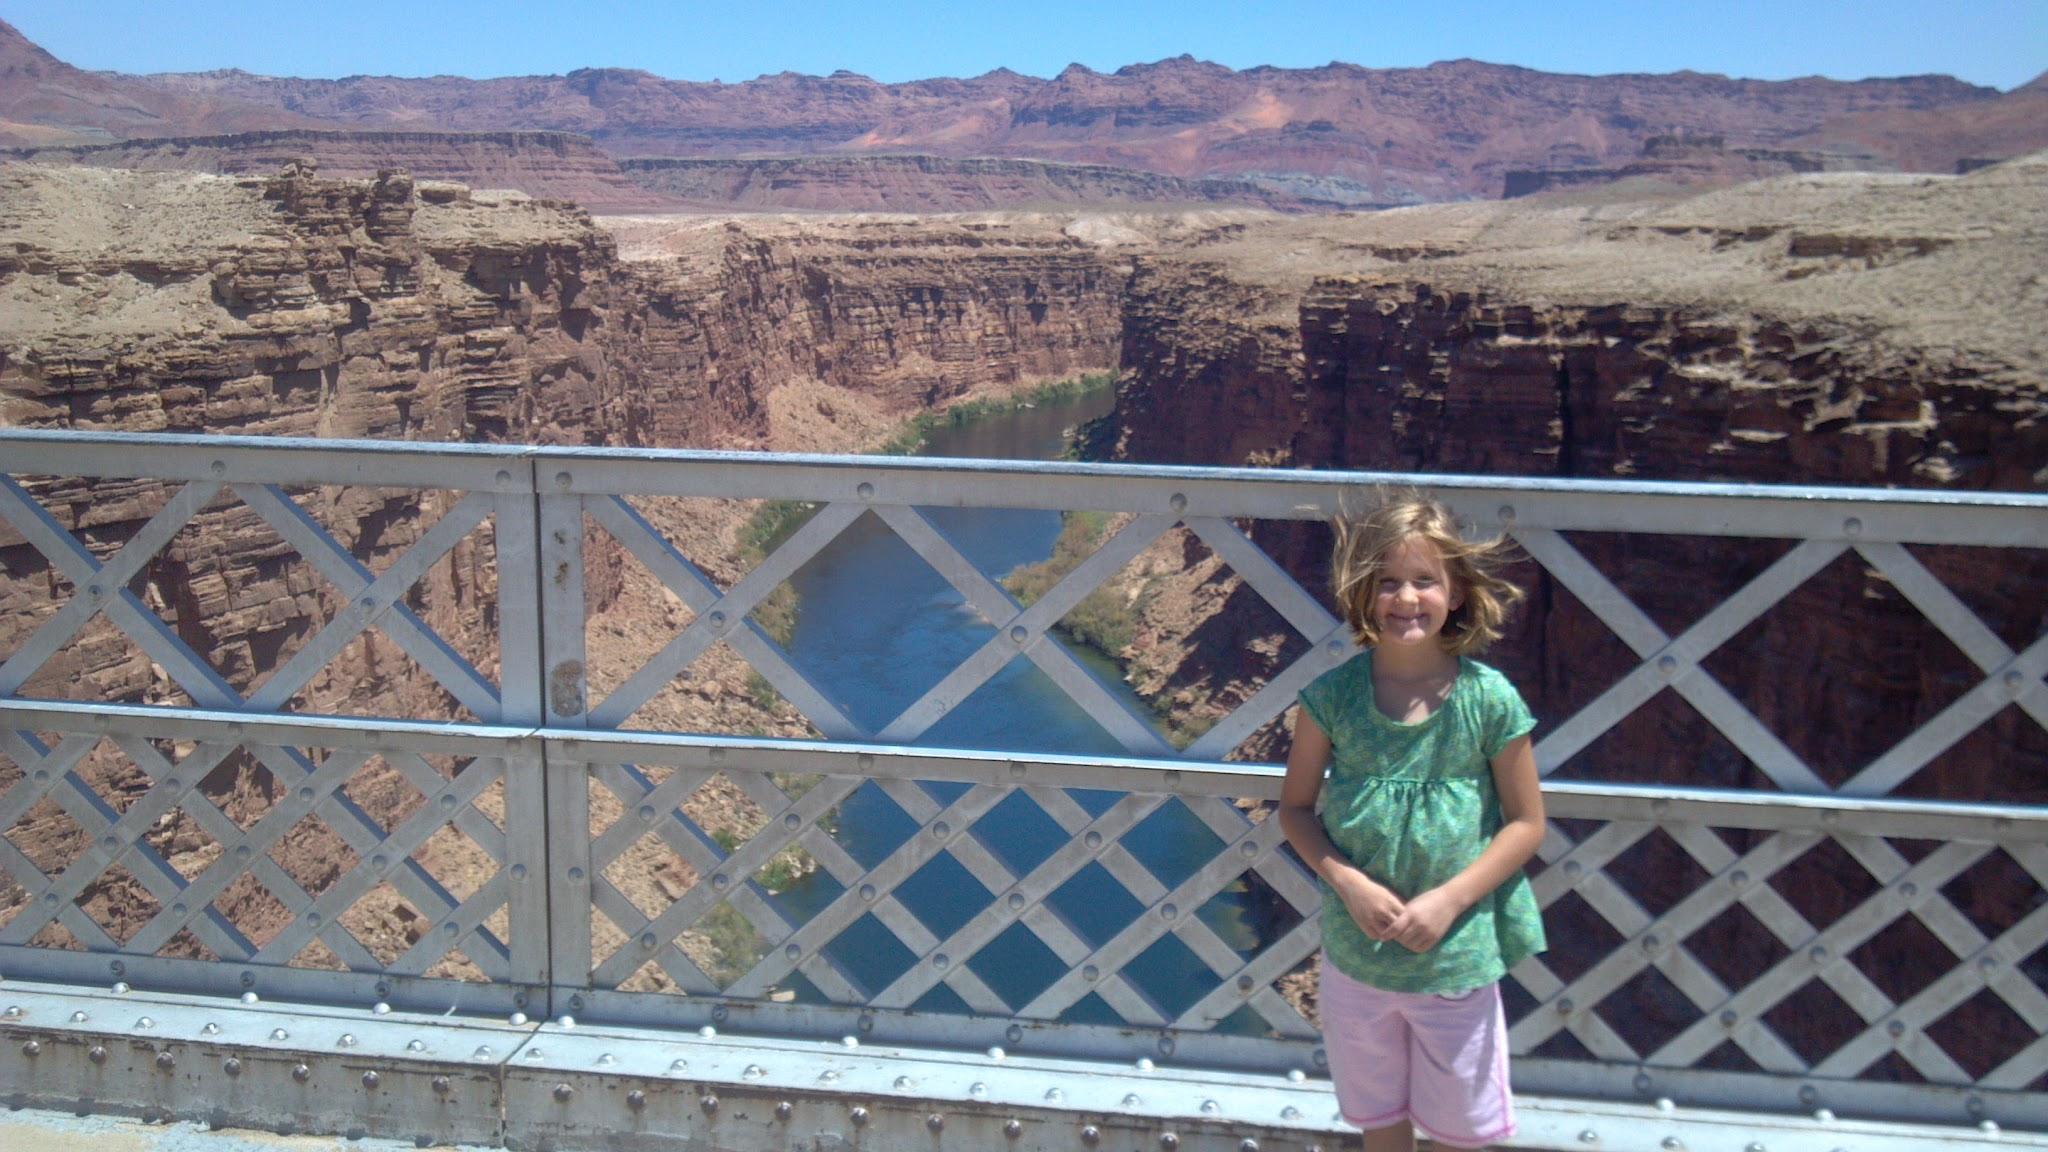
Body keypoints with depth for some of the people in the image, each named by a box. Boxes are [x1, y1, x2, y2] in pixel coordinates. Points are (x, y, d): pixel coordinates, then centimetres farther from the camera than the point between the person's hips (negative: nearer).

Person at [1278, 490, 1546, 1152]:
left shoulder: (1489, 700, -14)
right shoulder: (1334, 696, -10)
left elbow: (1526, 823, -7)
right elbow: (1295, 807, 0)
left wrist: (1448, 901, -17)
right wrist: (1348, 883, -16)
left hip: (1457, 957, -2)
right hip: (1356, 953, 2)